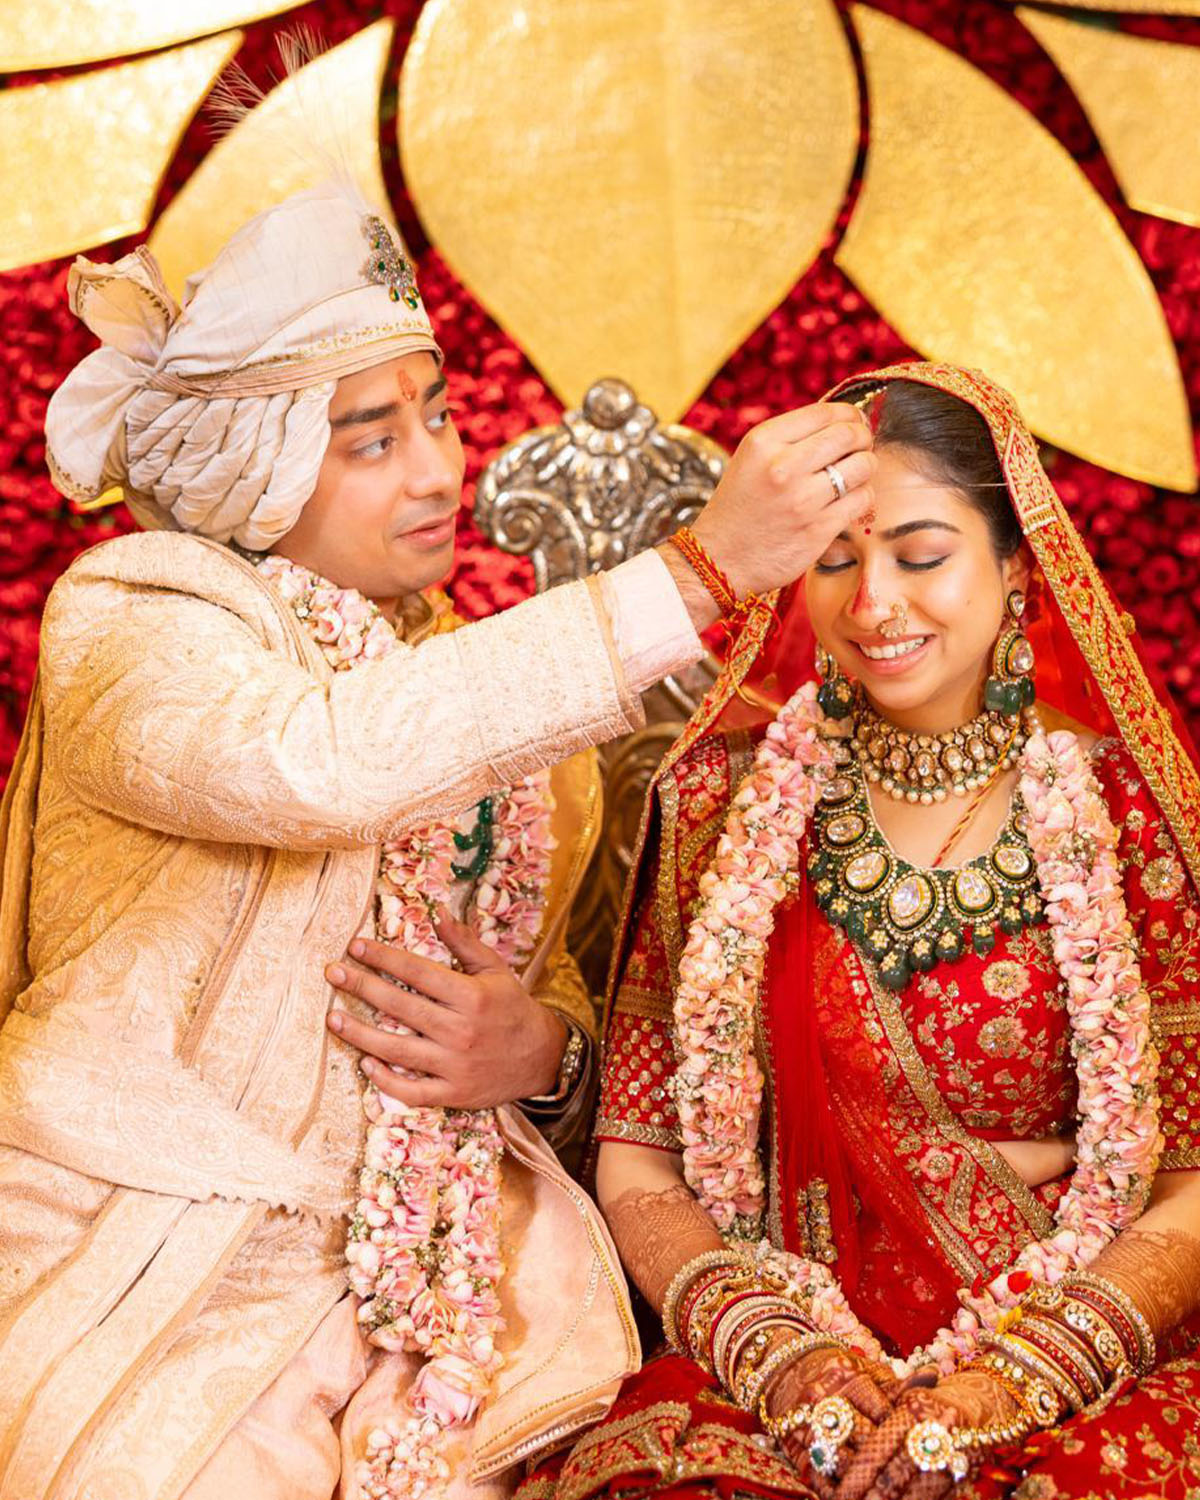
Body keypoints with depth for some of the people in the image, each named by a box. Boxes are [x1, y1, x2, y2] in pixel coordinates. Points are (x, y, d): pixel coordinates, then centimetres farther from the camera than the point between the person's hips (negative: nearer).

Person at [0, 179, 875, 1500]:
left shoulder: (478, 679, 11)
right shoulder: (126, 619, -8)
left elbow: (559, 998, 15)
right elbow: (316, 764, -31)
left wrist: (539, 1050, -10)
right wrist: (700, 571, -31)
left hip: (426, 1277, 5)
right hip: (154, 1278, -4)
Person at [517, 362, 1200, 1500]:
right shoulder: (723, 799, 3)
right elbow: (637, 1163, 4)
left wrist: (1005, 1382, -14)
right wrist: (777, 1348, -11)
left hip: (1091, 1383, 0)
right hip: (778, 1392, 1)